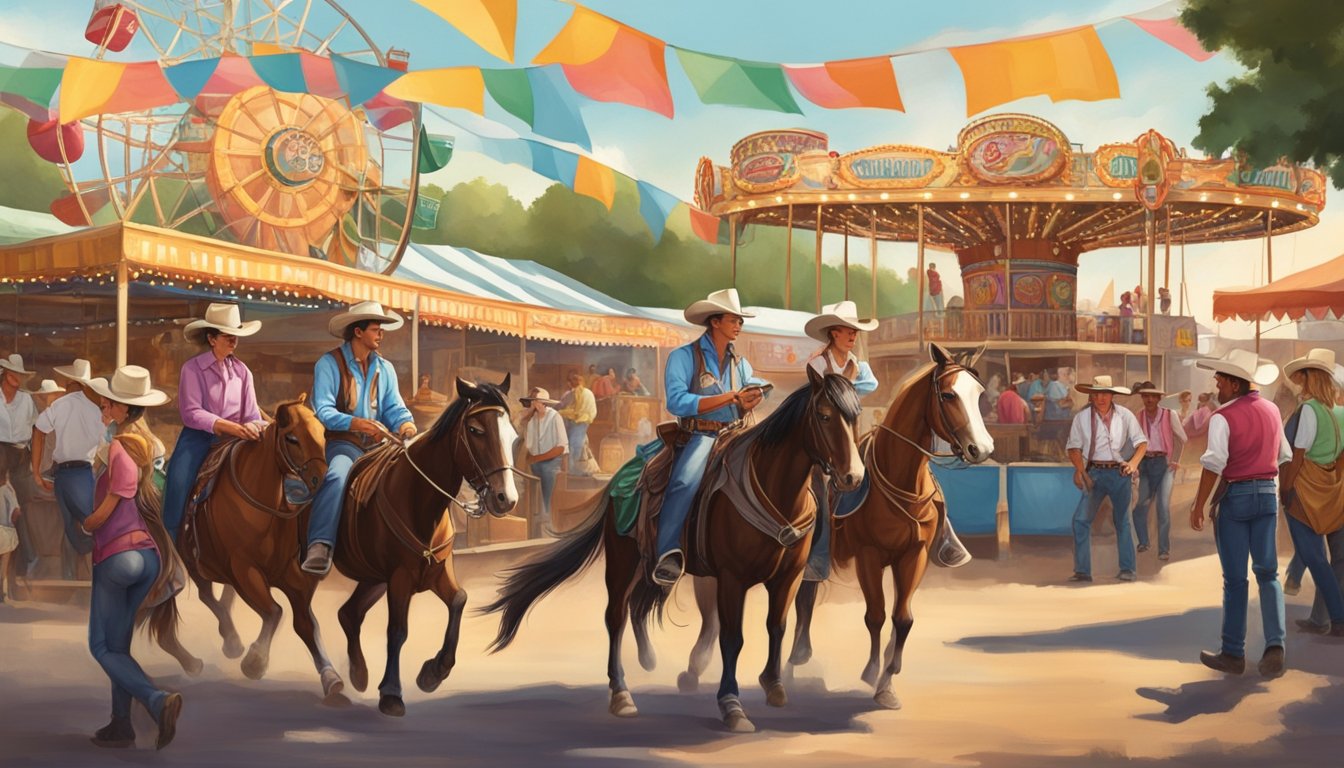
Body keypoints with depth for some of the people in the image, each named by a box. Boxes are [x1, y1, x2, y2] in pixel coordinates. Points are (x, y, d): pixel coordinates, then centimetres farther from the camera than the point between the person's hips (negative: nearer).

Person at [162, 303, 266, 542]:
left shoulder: (242, 371, 10)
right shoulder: (192, 368, -2)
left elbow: (252, 414, 7)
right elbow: (191, 413, -13)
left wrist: (255, 427, -19)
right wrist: (230, 427, -25)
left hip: (232, 441, 3)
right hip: (198, 440, -3)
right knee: (179, 483, -26)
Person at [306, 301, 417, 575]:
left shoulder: (385, 368, 15)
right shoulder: (329, 364, -3)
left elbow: (394, 407, 9)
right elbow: (322, 411, -13)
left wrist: (405, 423, -16)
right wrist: (357, 423, -30)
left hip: (379, 444, 6)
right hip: (342, 443, -6)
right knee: (337, 477, -36)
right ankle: (319, 547, -41)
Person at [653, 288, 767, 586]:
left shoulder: (741, 363, 18)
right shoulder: (683, 357, -1)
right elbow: (677, 402, -14)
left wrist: (752, 400, -12)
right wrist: (731, 397, -16)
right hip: (700, 437, -6)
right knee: (685, 482, -34)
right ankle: (669, 554, -32)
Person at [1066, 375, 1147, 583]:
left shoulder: (1125, 415, 0)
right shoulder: (1082, 417, 0)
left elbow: (1141, 442, 3)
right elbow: (1073, 447, 1)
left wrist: (1133, 463, -15)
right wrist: (1081, 471, -14)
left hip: (1119, 473, 0)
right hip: (1095, 473, 0)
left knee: (1122, 521, 9)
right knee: (1080, 519, -10)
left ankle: (1127, 569, 18)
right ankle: (1082, 570, -4)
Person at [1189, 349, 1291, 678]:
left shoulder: (1223, 417, -13)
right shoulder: (1271, 411, 7)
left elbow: (1214, 464, -22)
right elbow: (1284, 455, 16)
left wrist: (1199, 505, -17)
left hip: (1235, 495, -5)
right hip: (1267, 493, 5)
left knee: (1235, 578, 3)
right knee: (1268, 573, 8)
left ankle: (1233, 653, 10)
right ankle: (1275, 645, -8)